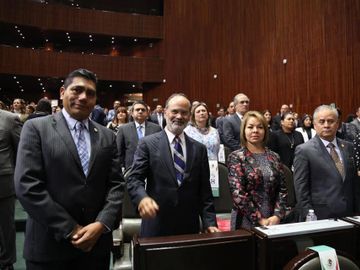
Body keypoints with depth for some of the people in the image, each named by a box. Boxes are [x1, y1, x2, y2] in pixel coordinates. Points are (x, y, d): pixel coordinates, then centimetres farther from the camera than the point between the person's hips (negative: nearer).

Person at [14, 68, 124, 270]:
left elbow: (116, 184, 2)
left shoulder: (107, 136, 6)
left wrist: (101, 224, -12)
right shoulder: (36, 128, -4)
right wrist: (70, 230, -14)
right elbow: (27, 185, -12)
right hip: (49, 245, -3)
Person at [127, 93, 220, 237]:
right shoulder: (148, 143, -3)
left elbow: (204, 190, 6)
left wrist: (209, 222, -1)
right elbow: (134, 179, -9)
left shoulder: (199, 149, 6)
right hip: (156, 227, -2)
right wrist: (143, 198, -28)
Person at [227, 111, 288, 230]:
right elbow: (238, 194, -14)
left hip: (273, 221, 4)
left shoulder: (274, 157, 6)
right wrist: (260, 220, -14)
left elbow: (282, 189, 4)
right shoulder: (236, 157, -7)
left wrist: (277, 216, -9)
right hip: (246, 222, -3)